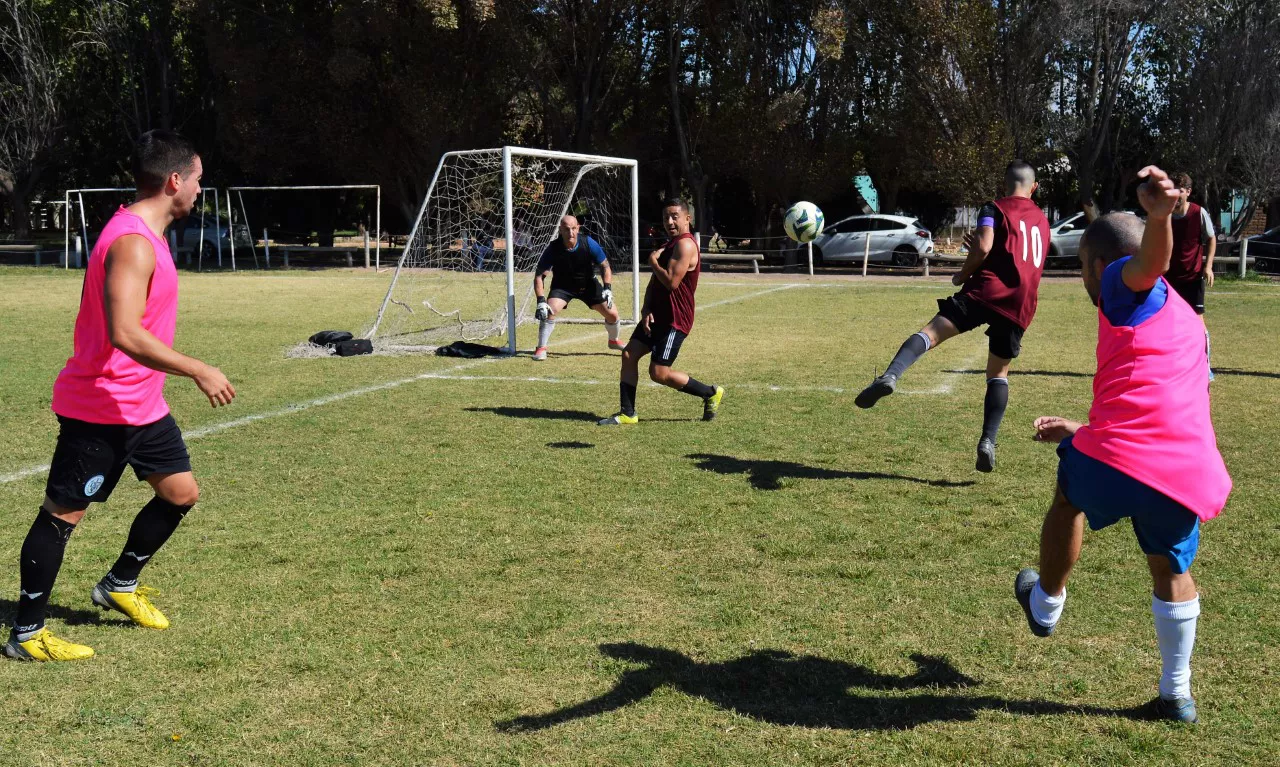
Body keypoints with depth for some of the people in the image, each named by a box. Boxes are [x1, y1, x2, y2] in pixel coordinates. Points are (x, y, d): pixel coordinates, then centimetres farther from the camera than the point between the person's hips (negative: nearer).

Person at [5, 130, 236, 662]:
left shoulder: (146, 234, 11)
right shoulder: (132, 243, -22)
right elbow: (124, 334, -32)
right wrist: (199, 372, -29)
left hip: (142, 404, 10)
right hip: (98, 408, -10)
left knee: (181, 492, 13)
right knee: (63, 513, 1)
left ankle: (119, 585, 31)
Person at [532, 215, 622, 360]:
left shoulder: (588, 243, -23)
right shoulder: (553, 249, -26)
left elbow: (605, 266, -10)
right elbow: (539, 276, -21)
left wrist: (607, 288, -24)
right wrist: (541, 301, -32)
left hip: (588, 284, 2)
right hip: (562, 286, -2)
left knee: (612, 314, -2)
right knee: (549, 311, -27)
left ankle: (614, 341, 30)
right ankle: (541, 348, -10)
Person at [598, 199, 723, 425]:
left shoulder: (685, 244, -16)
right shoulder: (670, 244, 17)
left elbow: (671, 281, -26)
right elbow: (654, 282, 16)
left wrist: (653, 261, -10)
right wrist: (646, 310, 1)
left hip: (675, 320, -10)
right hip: (657, 315, 10)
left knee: (659, 373, -9)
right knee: (629, 354, 3)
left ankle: (711, 394, 8)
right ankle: (627, 413, 9)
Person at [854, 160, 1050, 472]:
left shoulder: (995, 209, 7)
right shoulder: (1042, 220, 26)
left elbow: (983, 248, -11)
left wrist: (962, 274, 6)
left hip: (988, 291, -5)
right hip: (1021, 306, 5)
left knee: (931, 332, -14)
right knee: (999, 373, 15)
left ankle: (890, 376, -43)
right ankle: (988, 442, 1)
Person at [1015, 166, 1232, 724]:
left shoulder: (1131, 287, 6)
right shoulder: (1187, 320, 32)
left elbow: (1151, 259, -21)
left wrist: (1158, 215, -44)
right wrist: (1082, 433, 50)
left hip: (1117, 458, -6)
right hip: (1190, 477, 6)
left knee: (1068, 501, 29)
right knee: (1172, 571, 30)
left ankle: (1045, 606, 48)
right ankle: (1177, 693, 38)